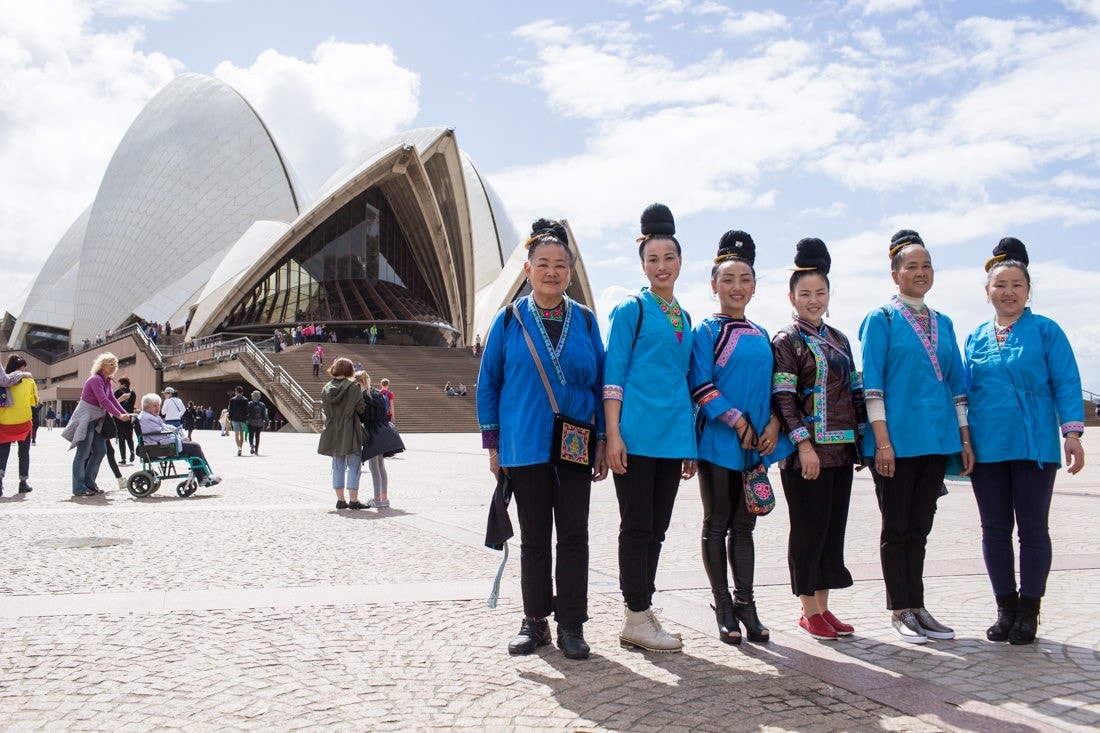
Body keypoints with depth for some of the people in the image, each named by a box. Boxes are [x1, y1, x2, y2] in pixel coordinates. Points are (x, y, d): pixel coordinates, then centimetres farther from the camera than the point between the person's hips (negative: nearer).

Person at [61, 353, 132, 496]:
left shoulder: (107, 381, 12)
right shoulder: (95, 379, -18)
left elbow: (112, 399, 10)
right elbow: (103, 401, -26)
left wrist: (126, 414, -1)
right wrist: (119, 415, -28)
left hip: (95, 421, 10)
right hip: (85, 419, -10)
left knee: (100, 451, 8)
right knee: (83, 453, -7)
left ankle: (89, 483, 16)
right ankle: (79, 488, -3)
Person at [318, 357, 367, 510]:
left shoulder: (326, 388, 3)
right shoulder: (353, 388, -13)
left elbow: (325, 409, 9)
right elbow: (360, 409, -10)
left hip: (332, 433, 5)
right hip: (350, 433, -5)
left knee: (338, 466, 13)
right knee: (353, 466, 1)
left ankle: (340, 500, 15)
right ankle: (353, 500, 0)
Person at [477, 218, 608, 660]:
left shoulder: (585, 321, 5)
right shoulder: (509, 320, 1)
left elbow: (600, 383, 7)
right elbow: (488, 384, 4)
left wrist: (604, 443, 2)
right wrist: (492, 444, 1)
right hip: (525, 448, -1)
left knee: (573, 535, 4)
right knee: (534, 537, 8)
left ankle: (571, 624, 13)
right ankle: (535, 621, 19)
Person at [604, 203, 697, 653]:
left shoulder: (685, 319, 17)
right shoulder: (631, 309, -2)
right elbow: (613, 375, -6)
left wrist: (691, 445, 17)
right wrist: (613, 435, -15)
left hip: (673, 438, 6)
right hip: (637, 435, -6)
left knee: (656, 529, 11)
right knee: (637, 527, -1)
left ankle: (641, 613, 20)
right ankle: (637, 619, 7)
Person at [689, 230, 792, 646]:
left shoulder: (761, 336, 14)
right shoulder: (705, 332, -3)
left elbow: (771, 386, 15)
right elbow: (700, 386, -12)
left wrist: (773, 424, -3)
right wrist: (738, 422, -17)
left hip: (757, 444, 5)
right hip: (718, 441, -5)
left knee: (744, 525, 11)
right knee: (717, 526, 3)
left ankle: (745, 604, 18)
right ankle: (724, 610, 11)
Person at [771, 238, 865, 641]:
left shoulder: (839, 339, 15)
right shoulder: (786, 341, -5)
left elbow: (855, 392, 16)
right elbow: (783, 398, -12)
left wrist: (862, 441, 11)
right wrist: (804, 445, -19)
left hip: (841, 449, 7)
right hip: (807, 452, -7)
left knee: (834, 527, 10)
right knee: (809, 528, -1)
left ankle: (824, 607, 19)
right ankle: (808, 611, 9)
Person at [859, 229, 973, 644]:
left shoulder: (943, 324, 14)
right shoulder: (881, 319, -3)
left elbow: (956, 384, 15)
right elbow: (872, 385, -9)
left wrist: (965, 438, 9)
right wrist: (882, 441, -15)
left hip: (937, 439, 5)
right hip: (898, 441, -5)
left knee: (919, 529, 12)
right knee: (896, 529, 3)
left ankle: (916, 607, 20)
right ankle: (900, 612, 12)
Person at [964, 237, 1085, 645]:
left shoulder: (1046, 332, 0)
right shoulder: (976, 338, 11)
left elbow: (1066, 384, -3)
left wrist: (1072, 432, -12)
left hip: (1034, 445, -3)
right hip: (986, 448, 4)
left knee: (1032, 529, 3)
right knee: (995, 530, 7)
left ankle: (1028, 612, 13)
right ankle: (1006, 609, 19)